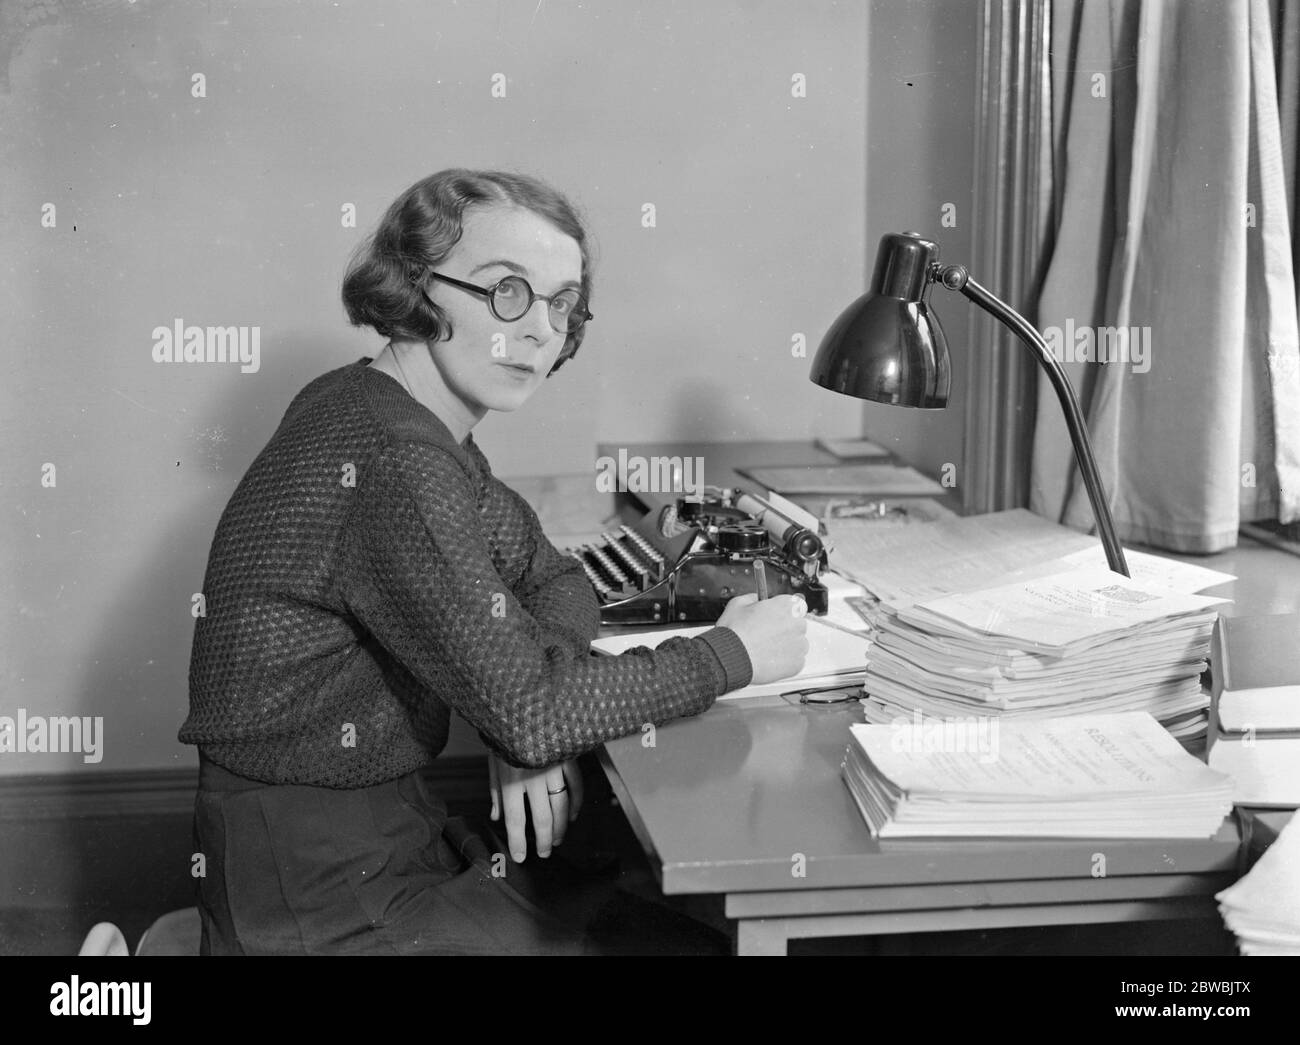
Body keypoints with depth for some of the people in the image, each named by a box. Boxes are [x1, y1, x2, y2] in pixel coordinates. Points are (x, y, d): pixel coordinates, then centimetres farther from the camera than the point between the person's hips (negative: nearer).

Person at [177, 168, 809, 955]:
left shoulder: (409, 421, 5)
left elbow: (555, 580, 11)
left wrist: (533, 698, -10)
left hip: (384, 824, 9)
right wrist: (732, 654, -12)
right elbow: (527, 711, -24)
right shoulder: (390, 462, -25)